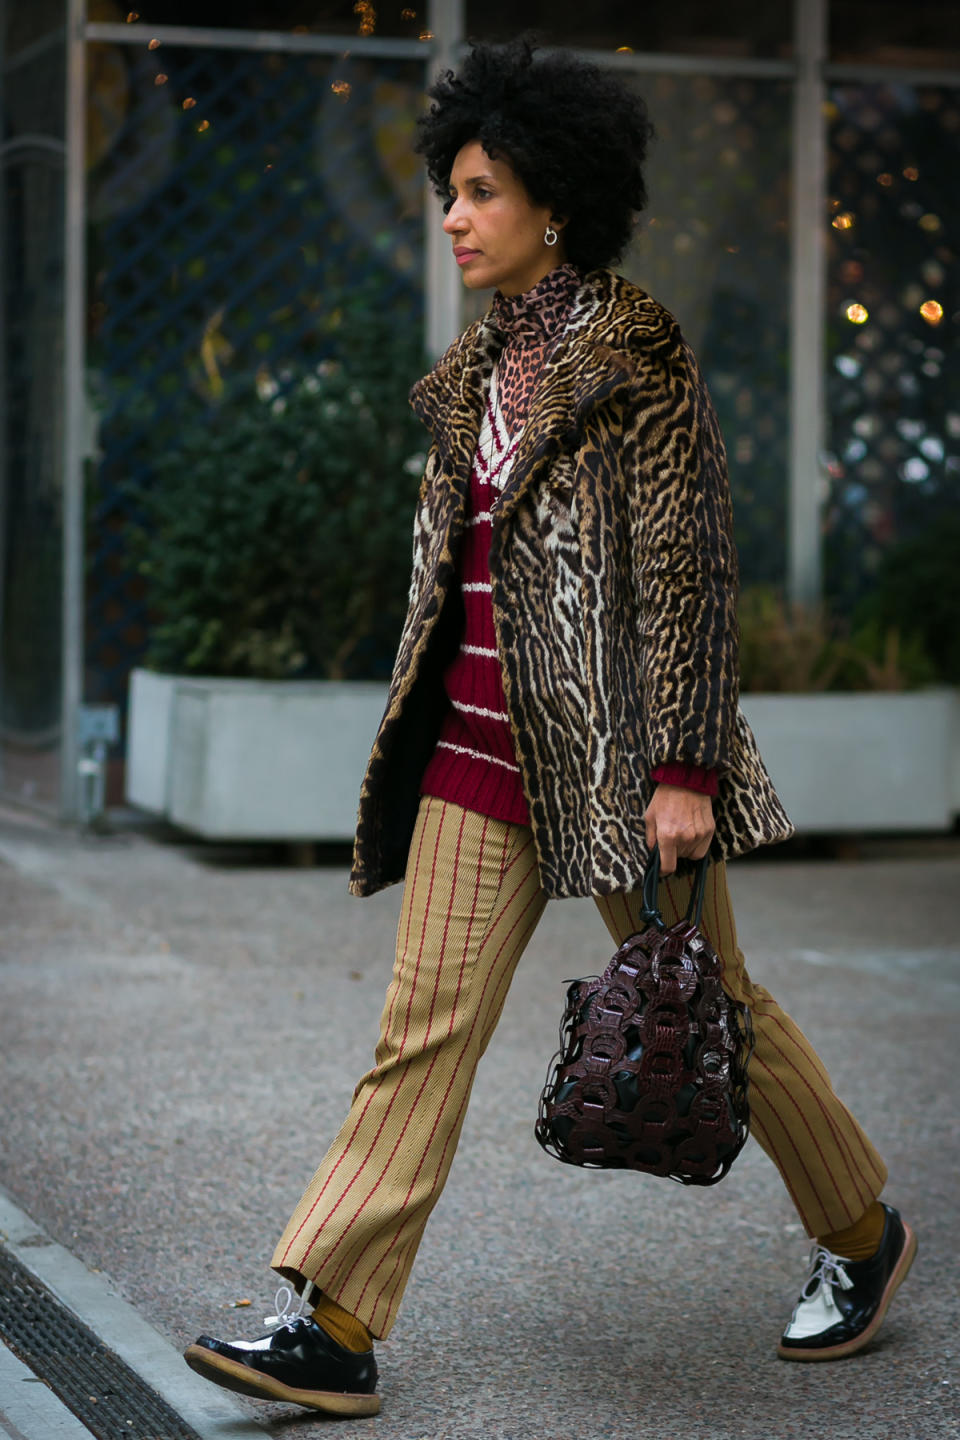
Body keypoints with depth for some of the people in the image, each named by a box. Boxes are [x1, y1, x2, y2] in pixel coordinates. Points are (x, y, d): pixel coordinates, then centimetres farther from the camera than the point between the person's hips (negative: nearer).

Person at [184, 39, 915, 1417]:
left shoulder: (636, 354, -10)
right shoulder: (481, 361, 12)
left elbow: (688, 568, -14)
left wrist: (682, 769, -18)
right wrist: (435, 725, 19)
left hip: (612, 739, -6)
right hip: (480, 746, 7)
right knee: (426, 1022, 0)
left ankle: (862, 1231, 30)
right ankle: (332, 1327, -1)